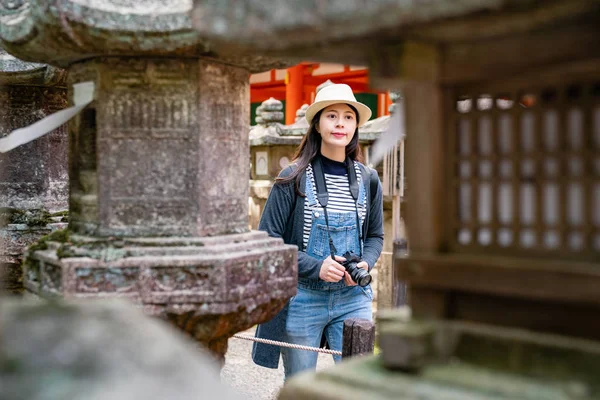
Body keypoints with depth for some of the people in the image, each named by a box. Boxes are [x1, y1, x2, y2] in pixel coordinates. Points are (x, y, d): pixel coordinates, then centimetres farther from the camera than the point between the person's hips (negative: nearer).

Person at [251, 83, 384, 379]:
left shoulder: (368, 180, 4)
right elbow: (267, 240, -7)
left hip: (353, 298, 3)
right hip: (302, 297, -2)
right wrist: (315, 266, -17)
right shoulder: (294, 178, -6)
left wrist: (365, 264, -6)